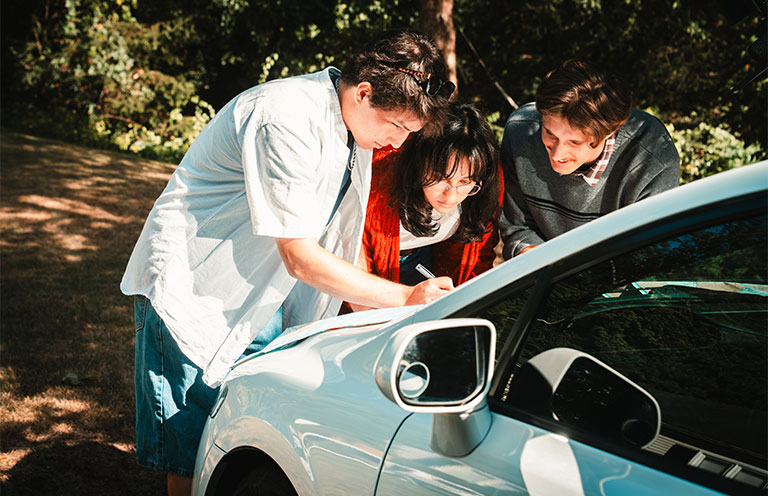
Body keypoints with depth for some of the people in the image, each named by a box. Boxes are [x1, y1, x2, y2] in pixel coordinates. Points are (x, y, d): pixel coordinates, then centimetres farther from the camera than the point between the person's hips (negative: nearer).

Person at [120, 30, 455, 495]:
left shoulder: (353, 123, -1)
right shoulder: (289, 122, -29)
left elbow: (340, 244, 8)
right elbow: (301, 260, -27)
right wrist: (406, 298, -24)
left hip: (260, 295, 8)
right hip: (190, 289, -8)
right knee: (194, 457, -2)